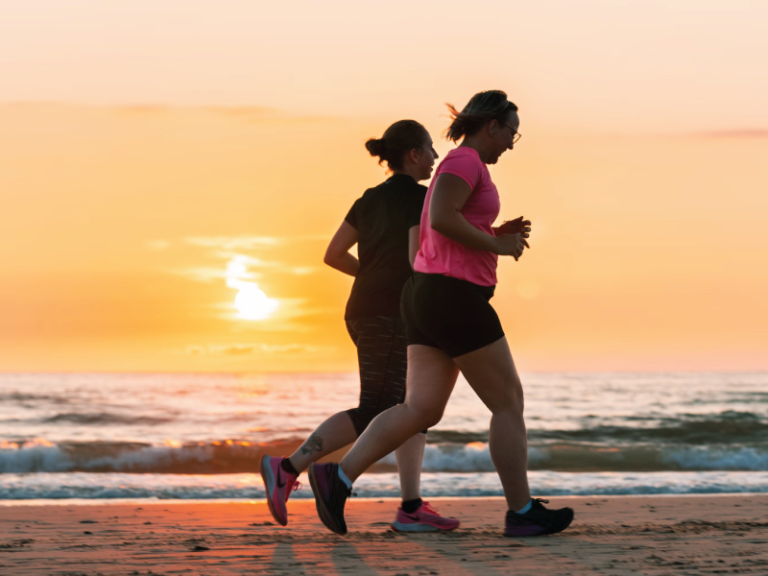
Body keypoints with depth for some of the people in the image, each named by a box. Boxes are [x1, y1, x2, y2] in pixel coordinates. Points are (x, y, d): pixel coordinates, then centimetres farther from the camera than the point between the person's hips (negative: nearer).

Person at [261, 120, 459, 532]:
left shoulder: (371, 199, 17)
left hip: (366, 312, 9)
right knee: (373, 413, -7)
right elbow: (419, 258, -18)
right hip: (390, 315, -9)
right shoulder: (420, 197, -7)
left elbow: (334, 255, 13)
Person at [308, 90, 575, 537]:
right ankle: (522, 511, 6)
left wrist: (498, 236, 16)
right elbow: (440, 219, -25)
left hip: (430, 300, 10)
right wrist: (498, 245, -13)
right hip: (455, 300, -10)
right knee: (509, 402, 0)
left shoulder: (459, 167, 22)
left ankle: (339, 476, -14)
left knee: (422, 410, 0)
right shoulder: (466, 161, -10)